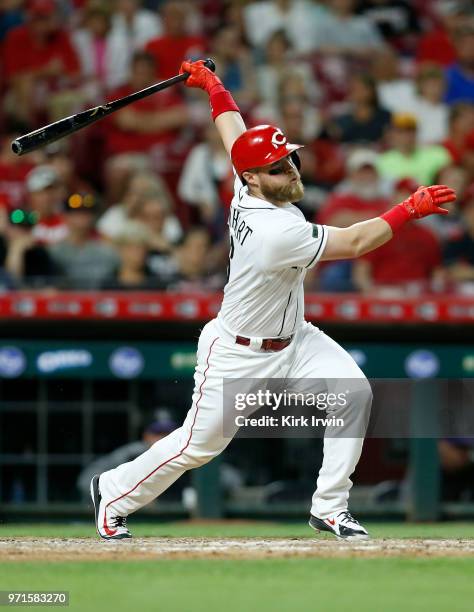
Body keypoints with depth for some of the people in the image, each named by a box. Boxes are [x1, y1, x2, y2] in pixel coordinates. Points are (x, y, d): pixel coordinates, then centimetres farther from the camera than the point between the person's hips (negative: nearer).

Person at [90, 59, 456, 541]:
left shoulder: (248, 189, -10)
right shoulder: (276, 231, -33)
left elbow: (232, 130, 7)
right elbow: (354, 244, -31)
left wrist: (212, 84, 22)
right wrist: (411, 210, -29)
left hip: (291, 338, 9)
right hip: (239, 354, -9)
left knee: (354, 392, -11)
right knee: (198, 444, 3)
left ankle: (329, 508, -2)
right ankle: (113, 493, 27)